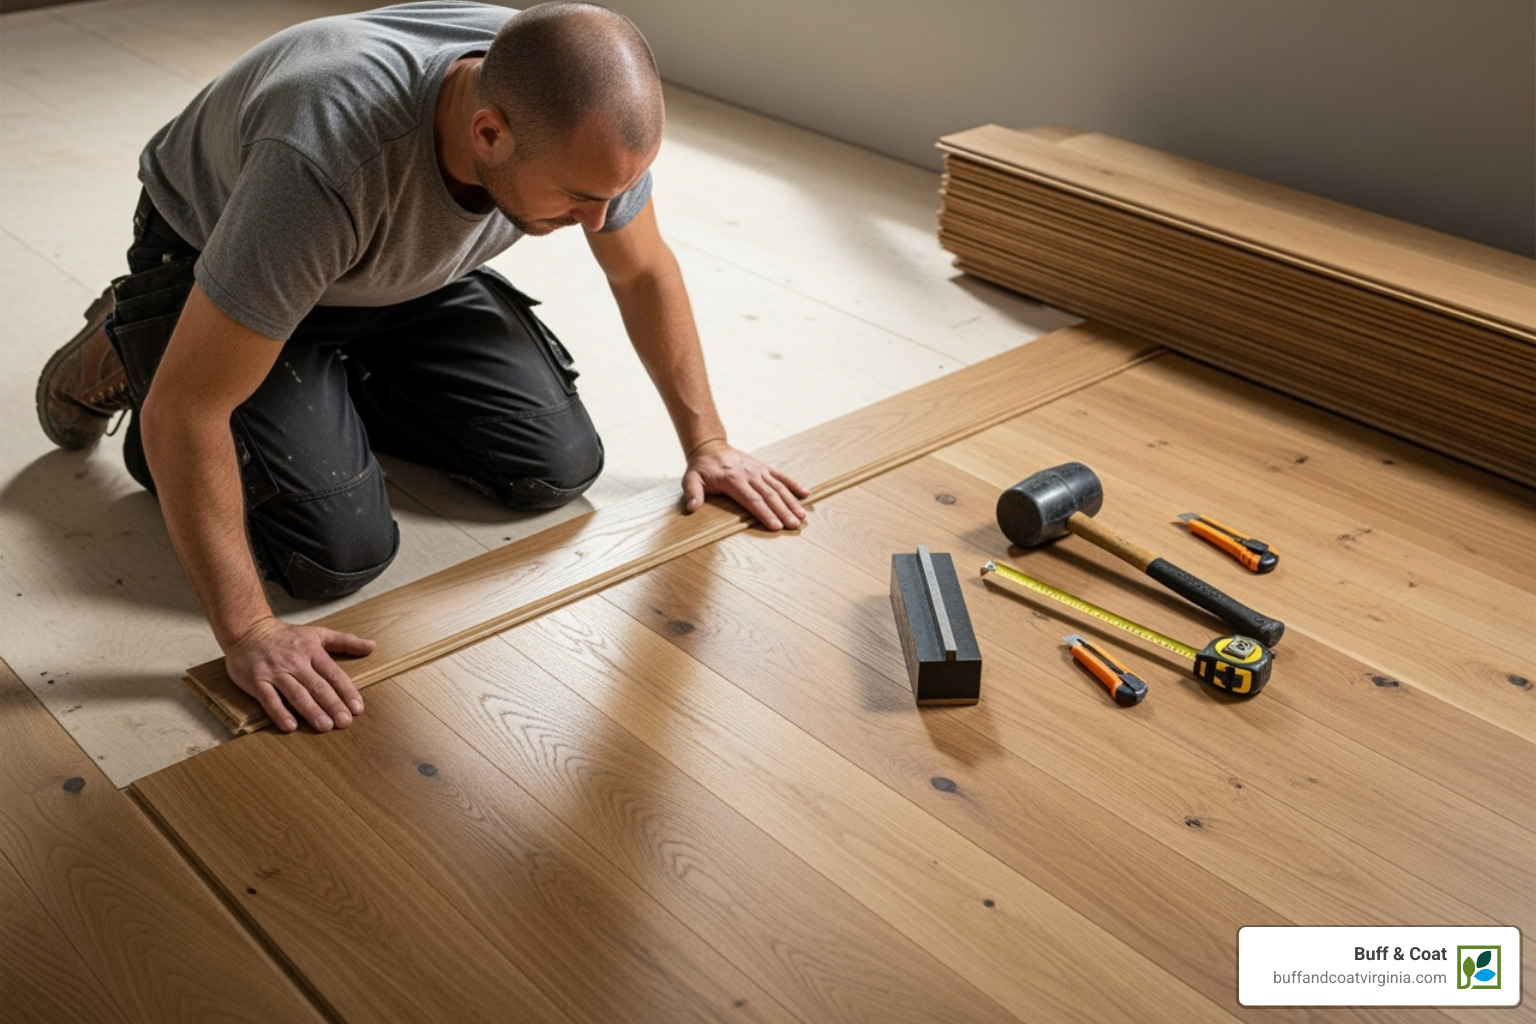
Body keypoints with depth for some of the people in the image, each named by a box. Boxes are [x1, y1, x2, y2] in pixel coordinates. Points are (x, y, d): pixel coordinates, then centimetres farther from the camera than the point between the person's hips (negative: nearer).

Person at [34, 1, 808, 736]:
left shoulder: (580, 111, -27)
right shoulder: (329, 160, -45)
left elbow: (643, 270, -5)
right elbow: (184, 407, -38)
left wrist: (707, 443, -3)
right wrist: (246, 632, -36)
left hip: (408, 269, 5)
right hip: (211, 262, -5)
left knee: (558, 468, -5)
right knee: (339, 551, -16)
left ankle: (338, 382, 19)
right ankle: (127, 347, 8)